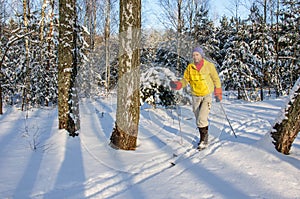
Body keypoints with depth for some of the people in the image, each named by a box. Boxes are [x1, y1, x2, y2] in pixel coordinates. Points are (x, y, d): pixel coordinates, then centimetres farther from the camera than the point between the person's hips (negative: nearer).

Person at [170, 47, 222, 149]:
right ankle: (203, 138, 26)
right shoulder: (190, 67, 1)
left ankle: (204, 140, -4)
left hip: (207, 96, -4)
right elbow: (185, 80, 4)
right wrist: (177, 85, -16)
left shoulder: (209, 66, -6)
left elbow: (216, 79, 3)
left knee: (202, 119, -16)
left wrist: (218, 94, 3)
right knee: (198, 120, 10)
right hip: (195, 96, 4)